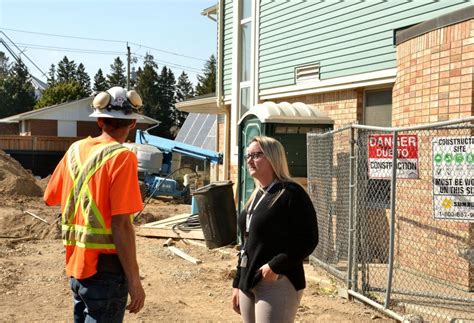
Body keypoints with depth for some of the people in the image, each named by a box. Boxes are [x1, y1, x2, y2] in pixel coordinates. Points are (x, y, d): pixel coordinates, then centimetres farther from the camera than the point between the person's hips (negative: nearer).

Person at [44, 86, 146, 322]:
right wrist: (134, 281, -17)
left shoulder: (75, 149, 4)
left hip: (76, 264, 7)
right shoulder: (121, 157, -16)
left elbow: (50, 198, 16)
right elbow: (121, 225, -20)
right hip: (105, 268, -7)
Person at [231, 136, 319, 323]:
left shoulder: (291, 193, -10)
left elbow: (308, 241, -16)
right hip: (248, 284, 8)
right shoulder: (256, 197, 16)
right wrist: (237, 284, 20)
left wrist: (275, 266, -20)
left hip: (277, 284, -8)